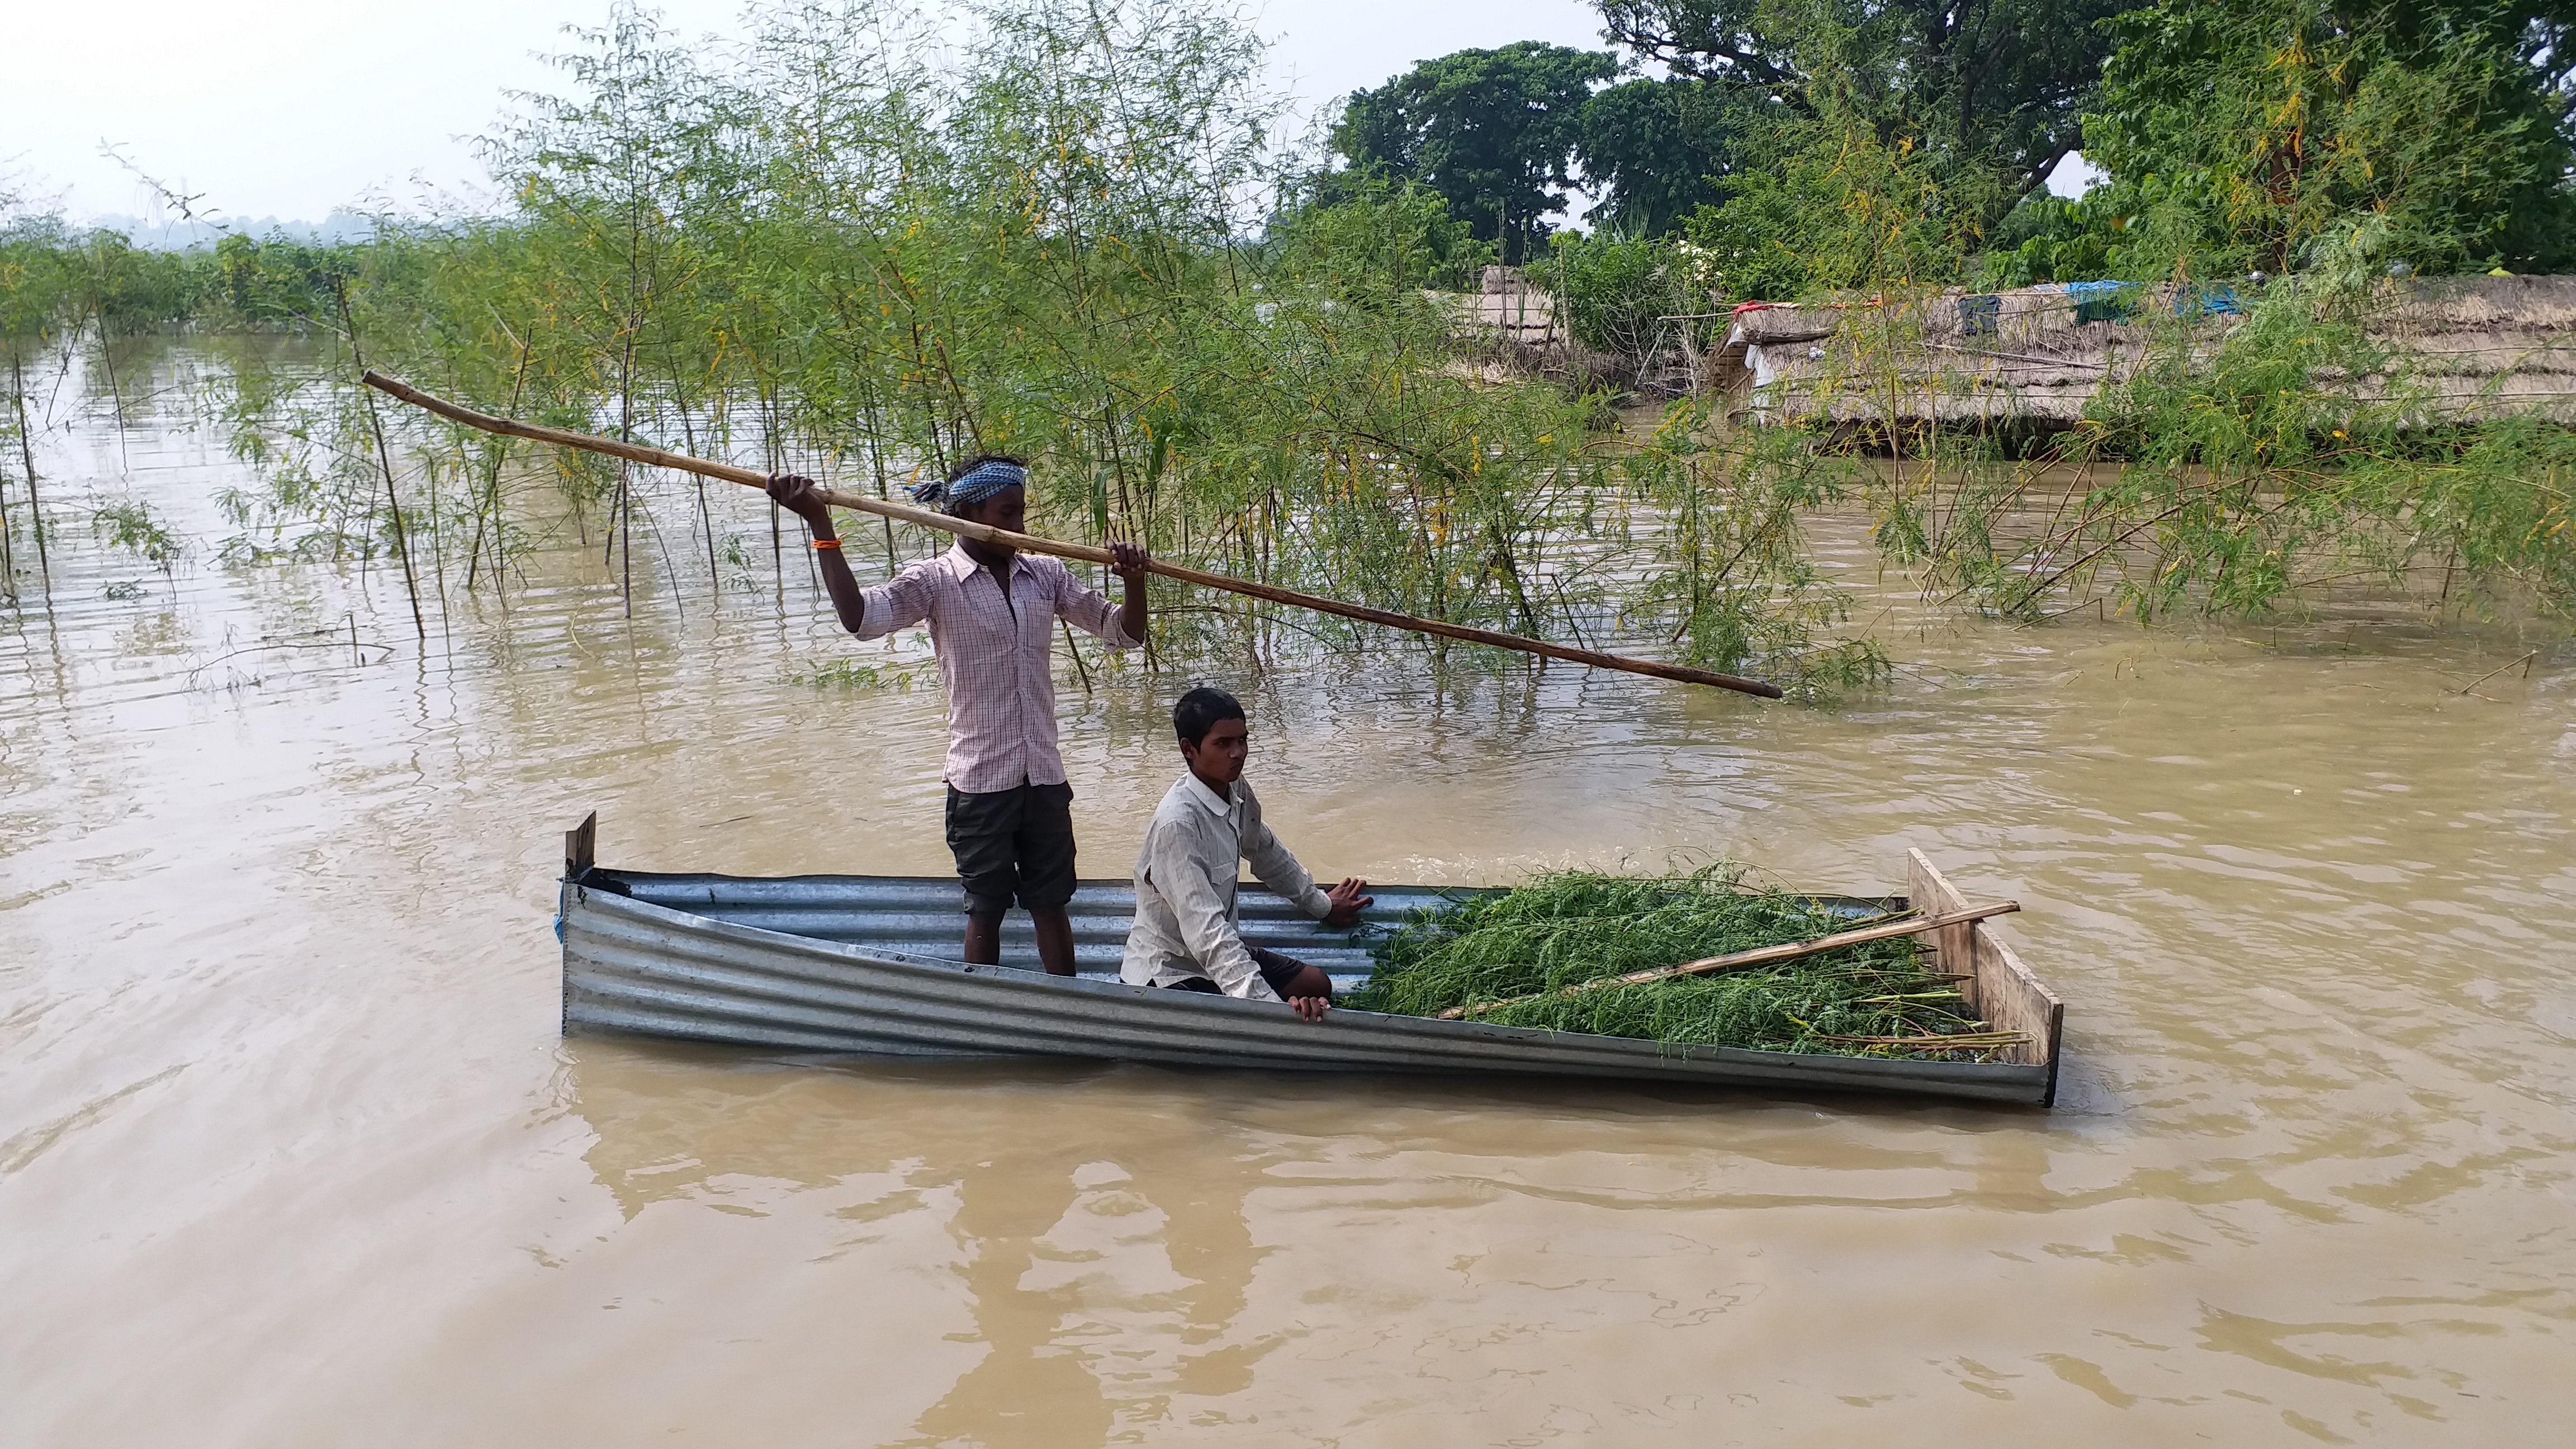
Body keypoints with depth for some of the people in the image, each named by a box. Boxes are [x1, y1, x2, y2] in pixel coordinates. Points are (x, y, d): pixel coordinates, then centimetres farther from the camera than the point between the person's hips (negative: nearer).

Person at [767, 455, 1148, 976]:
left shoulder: (1045, 575, 6)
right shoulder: (935, 580, -8)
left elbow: (1124, 634, 10)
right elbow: (859, 616, -25)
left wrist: (1134, 581, -10)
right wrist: (820, 525, -31)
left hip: (1044, 778, 4)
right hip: (980, 781, -4)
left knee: (1051, 904, 14)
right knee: (986, 908, 10)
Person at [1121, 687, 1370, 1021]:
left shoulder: (1236, 792, -4)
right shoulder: (1177, 822, -31)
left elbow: (1266, 853, 19)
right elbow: (1205, 930, -38)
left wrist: (1321, 905, 32)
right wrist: (1269, 1005, -45)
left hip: (1222, 951, 9)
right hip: (1168, 974, -9)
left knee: (1318, 985, 10)